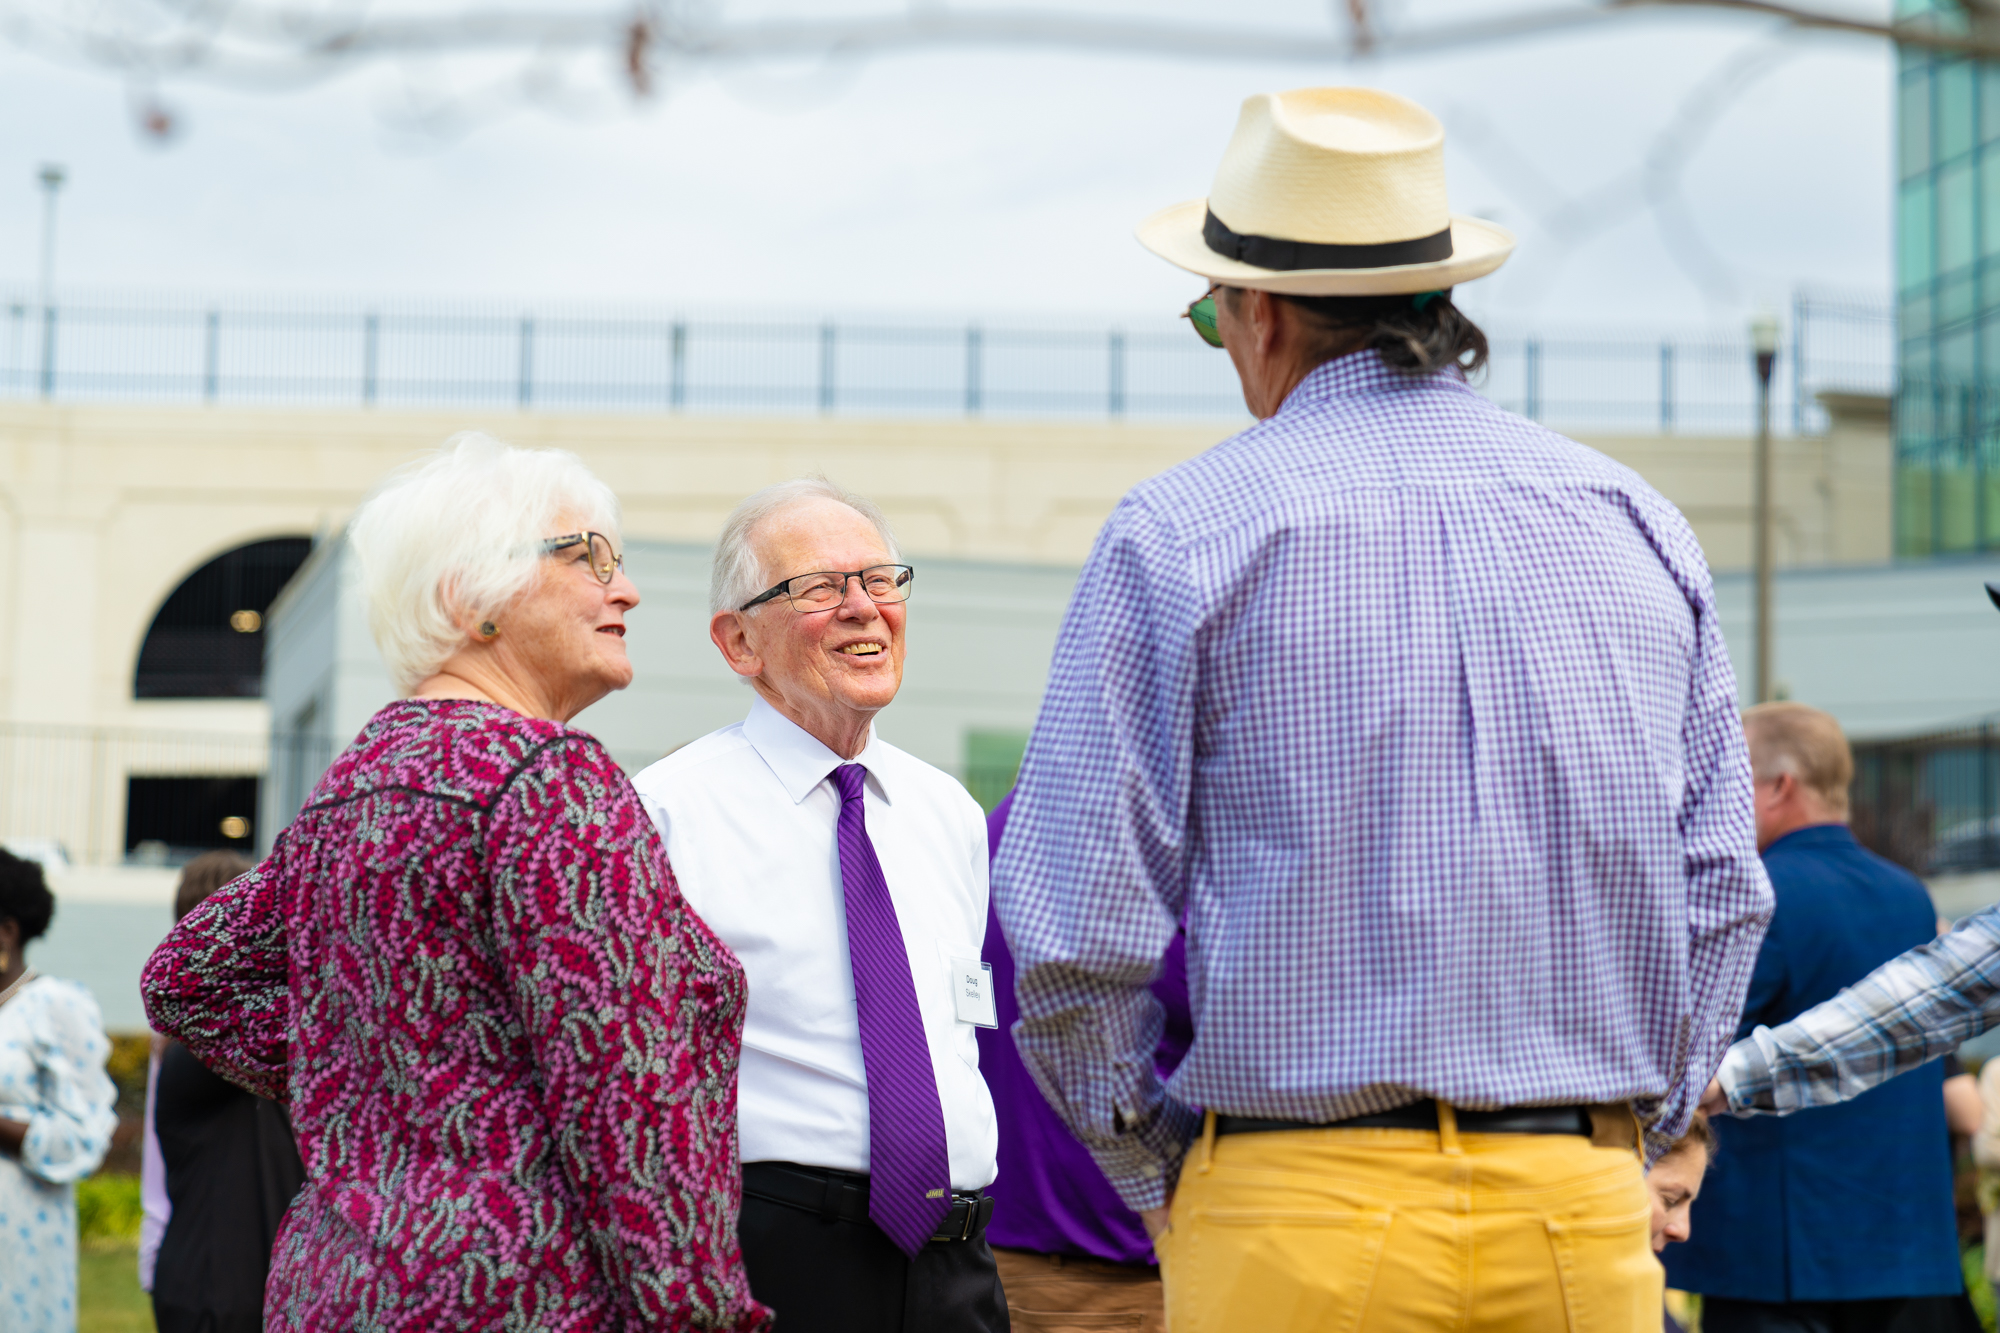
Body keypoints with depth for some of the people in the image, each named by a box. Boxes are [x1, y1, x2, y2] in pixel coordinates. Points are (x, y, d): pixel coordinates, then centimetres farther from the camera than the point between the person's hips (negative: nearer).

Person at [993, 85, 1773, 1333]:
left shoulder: (1181, 532, -3)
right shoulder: (1637, 518, 10)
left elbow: (1075, 931, -6)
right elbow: (1724, 890, 10)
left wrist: (1164, 1174, 6)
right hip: (1587, 1224, 4)